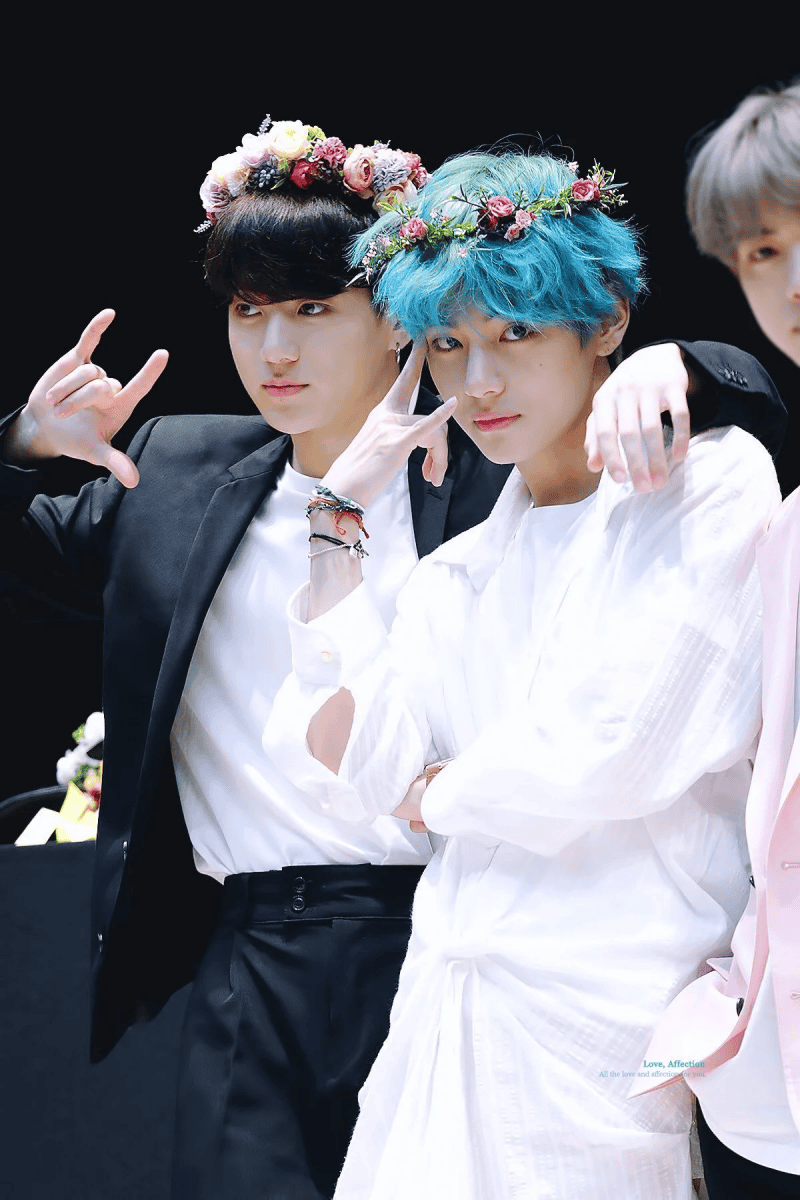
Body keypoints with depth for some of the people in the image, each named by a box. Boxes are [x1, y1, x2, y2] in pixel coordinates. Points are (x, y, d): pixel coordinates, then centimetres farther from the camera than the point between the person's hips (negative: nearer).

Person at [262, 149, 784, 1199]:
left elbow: (606, 756, -13)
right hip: (450, 1015, 5)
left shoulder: (714, 481, -4)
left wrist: (434, 791, 4)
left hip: (614, 1020, -5)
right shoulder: (460, 573, 14)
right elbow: (356, 772, 0)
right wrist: (343, 509, 4)